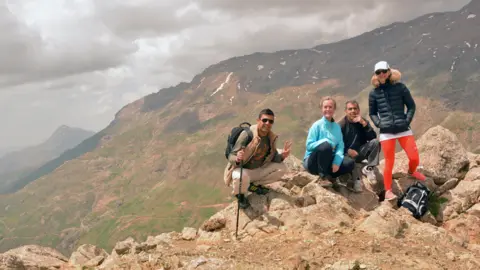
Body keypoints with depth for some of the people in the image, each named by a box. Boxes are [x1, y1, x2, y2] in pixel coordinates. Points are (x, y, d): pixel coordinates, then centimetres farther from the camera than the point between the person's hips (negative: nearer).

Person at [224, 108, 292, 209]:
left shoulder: (271, 137, -6)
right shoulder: (247, 135, -25)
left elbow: (273, 158, 5)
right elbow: (231, 157, -23)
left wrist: (281, 156, -18)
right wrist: (237, 159, -48)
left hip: (259, 170, 6)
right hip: (242, 170, -6)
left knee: (281, 167, -8)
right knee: (241, 177, -40)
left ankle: (254, 185, 6)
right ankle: (240, 195, -2)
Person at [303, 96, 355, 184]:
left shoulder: (337, 127, 7)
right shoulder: (317, 125, -7)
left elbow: (340, 146, -2)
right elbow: (309, 145, -13)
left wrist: (337, 162, -17)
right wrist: (324, 141, -23)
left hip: (329, 161, 4)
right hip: (313, 162, -4)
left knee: (350, 163, -18)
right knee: (326, 145, -34)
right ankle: (323, 175, -15)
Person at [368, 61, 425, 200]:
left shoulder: (400, 87, 1)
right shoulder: (374, 93, 4)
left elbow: (411, 106, 7)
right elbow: (372, 113, 14)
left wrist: (407, 121, -6)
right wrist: (379, 124, -3)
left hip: (403, 129, 1)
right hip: (386, 132, 0)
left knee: (414, 158, -2)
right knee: (389, 162, -1)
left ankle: (411, 171, 34)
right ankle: (388, 191, 11)